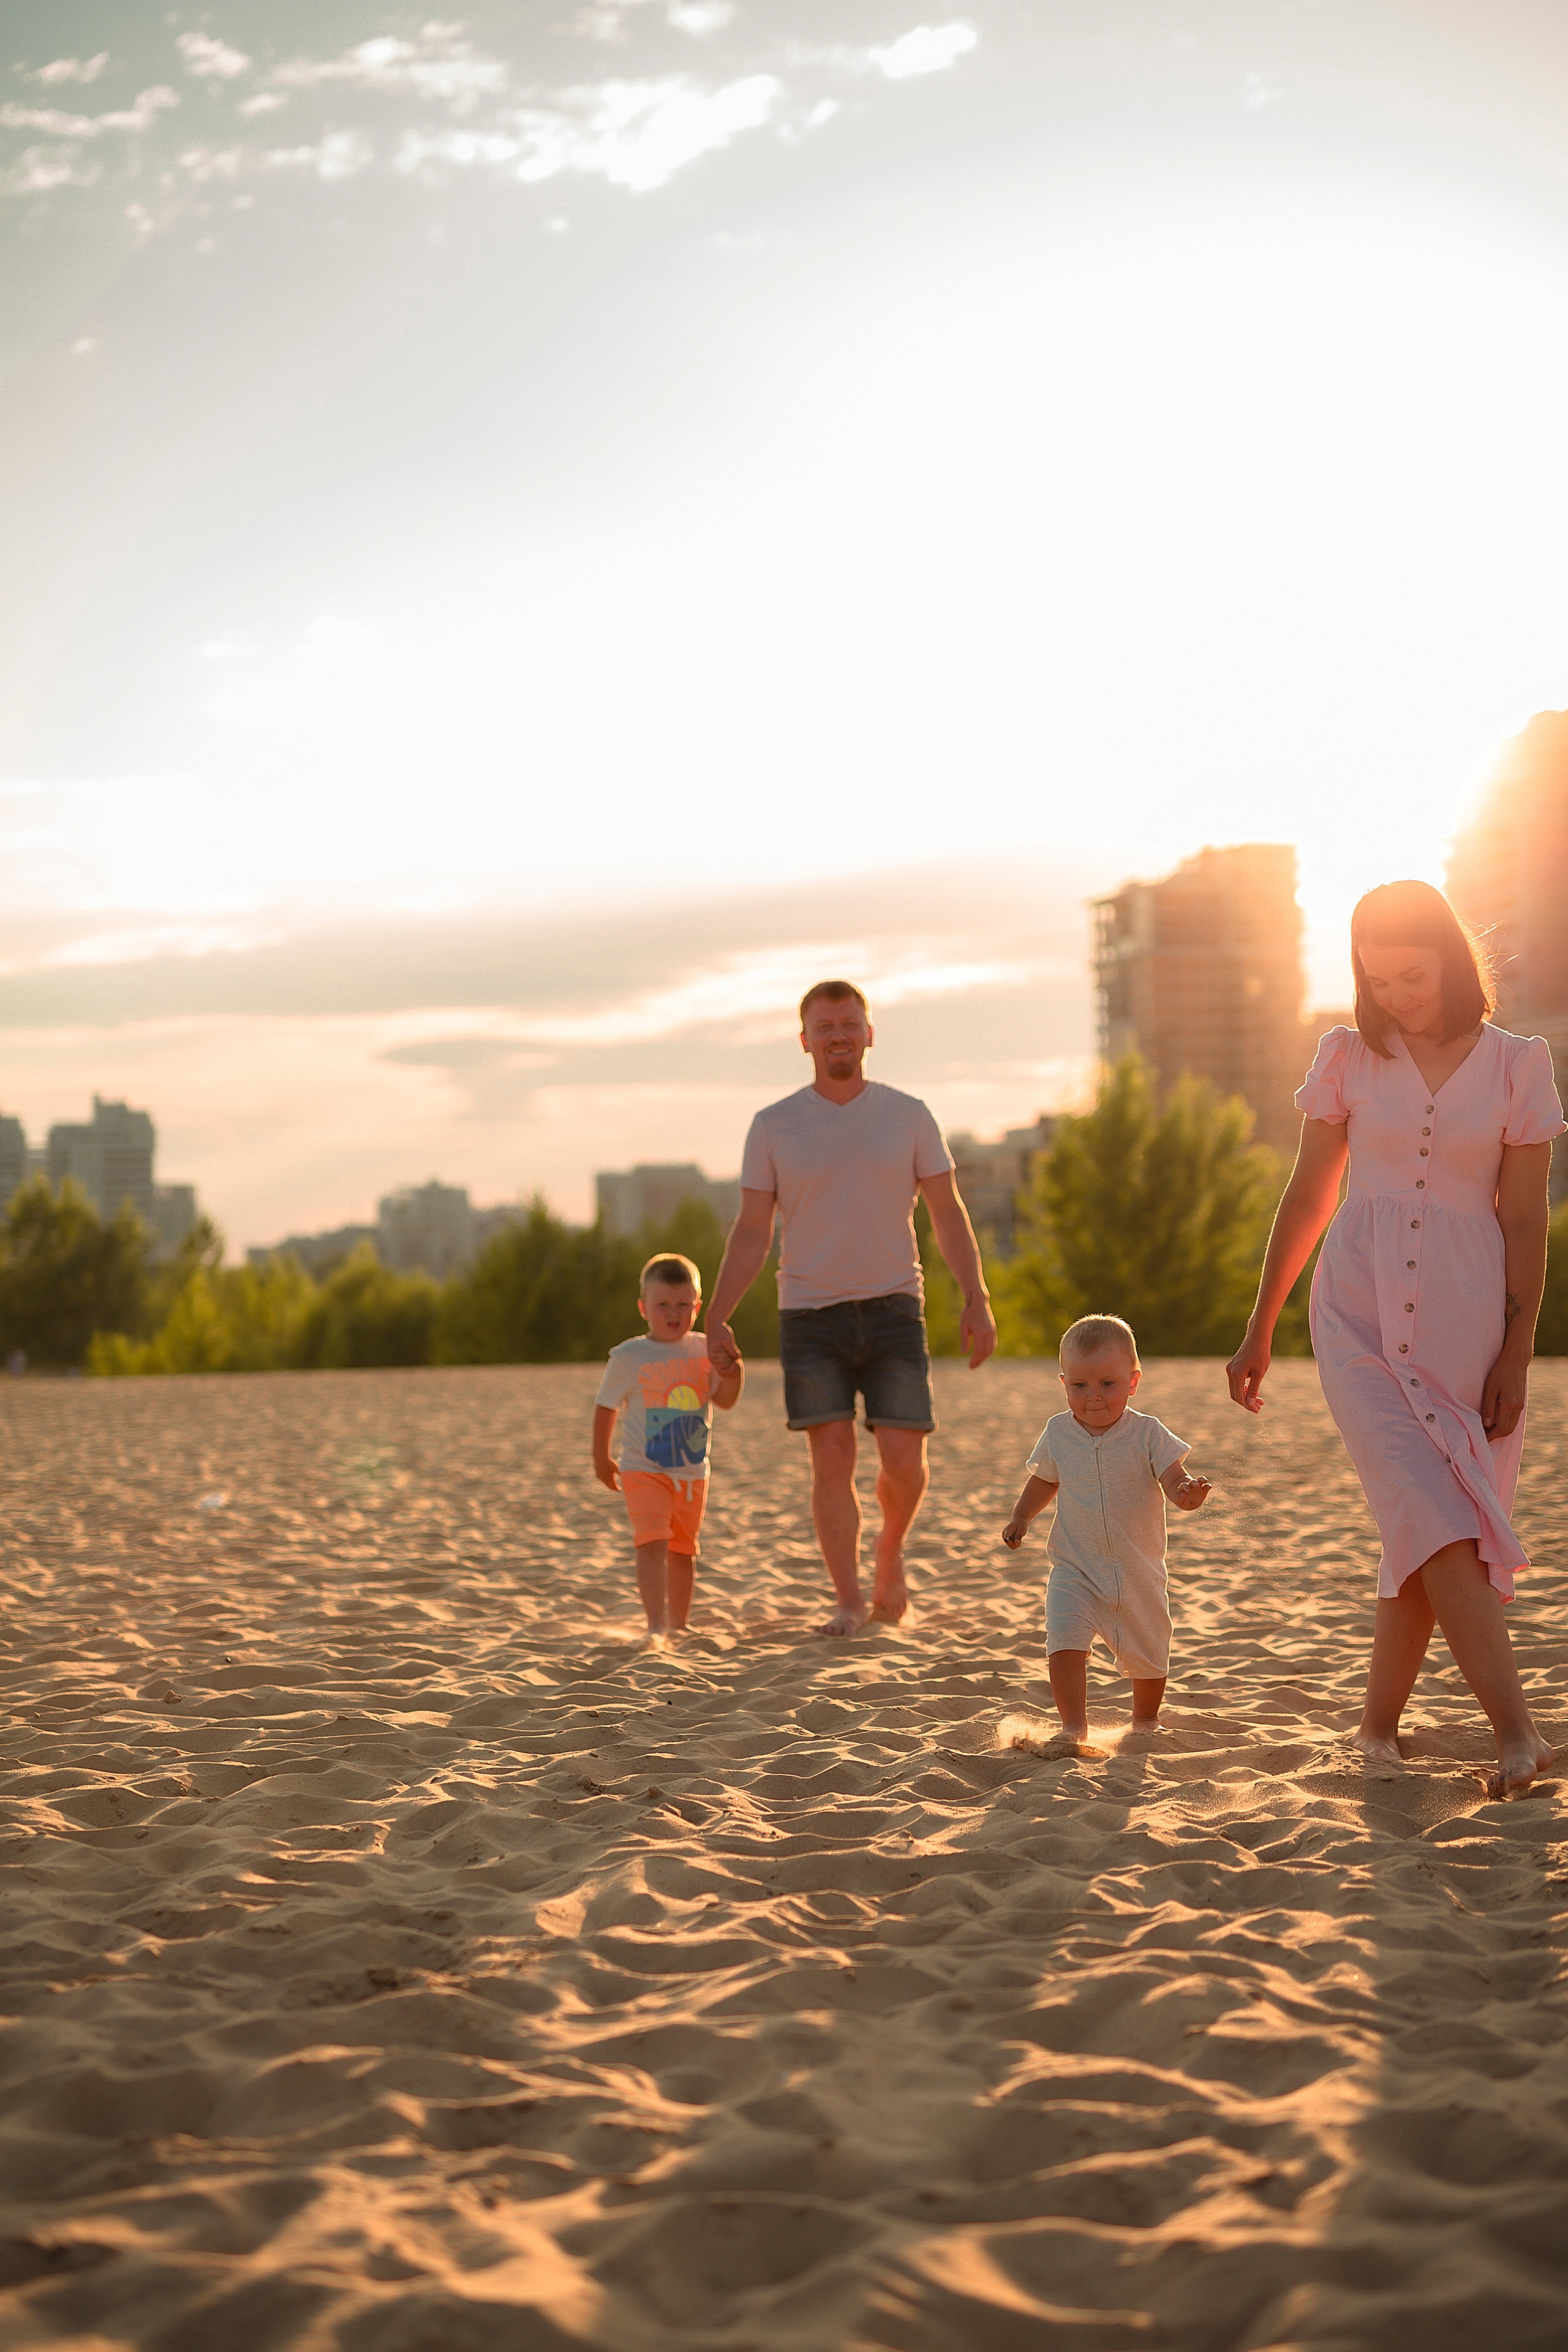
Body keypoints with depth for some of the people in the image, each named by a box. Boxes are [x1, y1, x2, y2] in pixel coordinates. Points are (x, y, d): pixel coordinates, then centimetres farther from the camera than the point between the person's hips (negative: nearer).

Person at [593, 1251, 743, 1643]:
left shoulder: (704, 1350, 2)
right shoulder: (629, 1357, -6)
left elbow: (724, 1401, -4)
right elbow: (606, 1406, 4)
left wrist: (732, 1375, -24)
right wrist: (601, 1458, 5)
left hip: (693, 1472, 4)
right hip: (644, 1470, -4)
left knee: (682, 1549, 14)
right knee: (653, 1542, -19)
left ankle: (678, 1625, 28)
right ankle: (656, 1627, -25)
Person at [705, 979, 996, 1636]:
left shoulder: (908, 1115, 4)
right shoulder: (774, 1126, 3)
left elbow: (948, 1214, 5)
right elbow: (752, 1231, 4)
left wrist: (977, 1299, -6)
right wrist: (717, 1319, -4)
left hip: (893, 1310, 0)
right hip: (810, 1313, 0)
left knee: (903, 1460, -6)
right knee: (832, 1460, -8)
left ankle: (891, 1550, 24)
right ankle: (850, 1600, 1)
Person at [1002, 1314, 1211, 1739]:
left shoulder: (1147, 1434, -13)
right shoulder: (1058, 1433, -4)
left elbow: (1175, 1482, -20)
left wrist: (1189, 1493, -42)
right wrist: (1020, 1518, 8)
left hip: (1138, 1574, 0)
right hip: (1074, 1569, 1)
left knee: (1147, 1656, 15)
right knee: (1065, 1644, -22)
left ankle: (1145, 1722, 42)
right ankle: (1074, 1728, -16)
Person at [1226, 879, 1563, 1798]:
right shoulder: (1350, 1057, 5)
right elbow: (1307, 1200, 11)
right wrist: (1259, 1333, 12)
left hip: (1464, 1319, 0)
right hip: (1359, 1311, 0)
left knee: (1425, 1530, 3)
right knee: (1432, 1516, -14)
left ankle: (1379, 1724, 18)